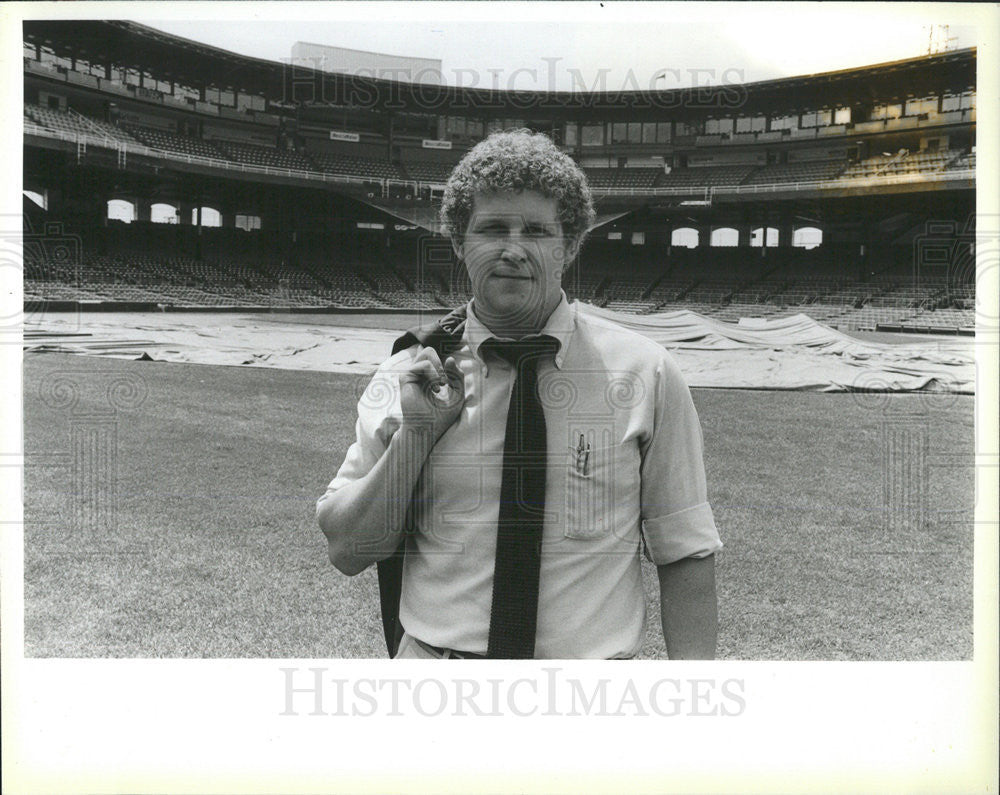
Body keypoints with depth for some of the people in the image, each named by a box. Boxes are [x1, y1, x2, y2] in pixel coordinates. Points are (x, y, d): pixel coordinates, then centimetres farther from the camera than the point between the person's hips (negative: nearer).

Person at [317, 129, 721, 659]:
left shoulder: (645, 375, -8)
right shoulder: (406, 376, -4)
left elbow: (686, 555, -6)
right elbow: (348, 552, -4)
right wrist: (416, 432, -16)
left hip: (592, 677, 0)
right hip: (431, 656, 1)